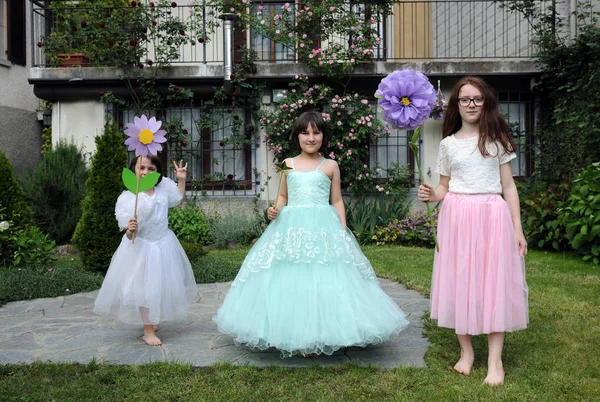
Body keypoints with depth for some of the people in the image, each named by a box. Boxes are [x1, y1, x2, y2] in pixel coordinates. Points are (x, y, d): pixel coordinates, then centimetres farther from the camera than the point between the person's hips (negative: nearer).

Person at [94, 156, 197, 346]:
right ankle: (148, 331, 17)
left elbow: (178, 199, 15)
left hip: (164, 244, 5)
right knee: (144, 287, 0)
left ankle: (152, 319, 42)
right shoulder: (127, 198, -20)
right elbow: (129, 234, -19)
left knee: (162, 284, 18)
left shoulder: (164, 186, -8)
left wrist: (182, 180, 4)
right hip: (140, 247, -5)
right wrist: (130, 230, -41)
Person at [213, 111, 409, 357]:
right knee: (290, 279, 0)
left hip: (324, 228, -1)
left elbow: (337, 201, 9)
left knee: (324, 278, -5)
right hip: (291, 228, 2)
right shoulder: (287, 164, 12)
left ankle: (319, 337, 6)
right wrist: (274, 211, -3)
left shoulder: (330, 166, 7)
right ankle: (295, 337, 11)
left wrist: (343, 231, -1)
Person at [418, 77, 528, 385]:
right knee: (459, 283, 4)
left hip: (492, 216, -1)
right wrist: (431, 196, -11)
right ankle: (466, 351, 20)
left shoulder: (497, 138, 6)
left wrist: (518, 229, 1)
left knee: (494, 284, -1)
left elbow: (508, 185, 6)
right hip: (457, 217, 1)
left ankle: (495, 360, 7)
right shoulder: (448, 144, 8)